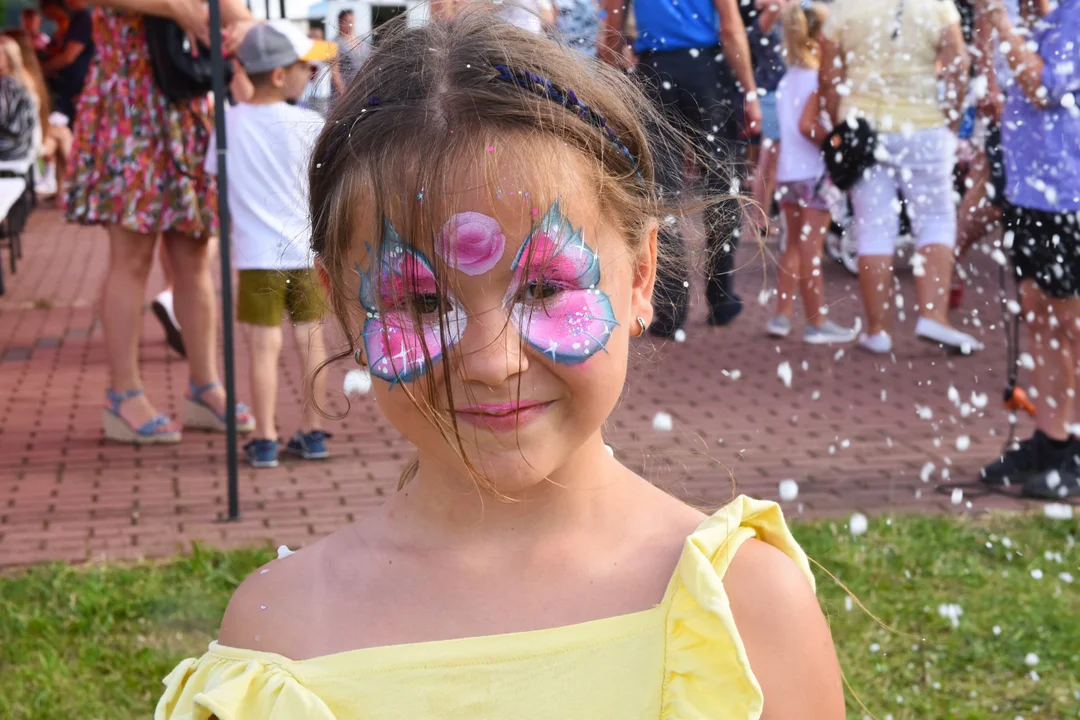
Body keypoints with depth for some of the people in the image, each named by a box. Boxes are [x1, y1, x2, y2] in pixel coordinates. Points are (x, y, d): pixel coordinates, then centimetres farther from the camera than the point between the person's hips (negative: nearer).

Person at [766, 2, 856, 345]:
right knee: (811, 247, -3)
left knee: (794, 245, 16)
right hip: (814, 174, -8)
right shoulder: (819, 80, -14)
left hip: (787, 172, 8)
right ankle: (817, 322, 4)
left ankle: (782, 316, 16)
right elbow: (806, 125, -25)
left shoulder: (787, 80, 11)